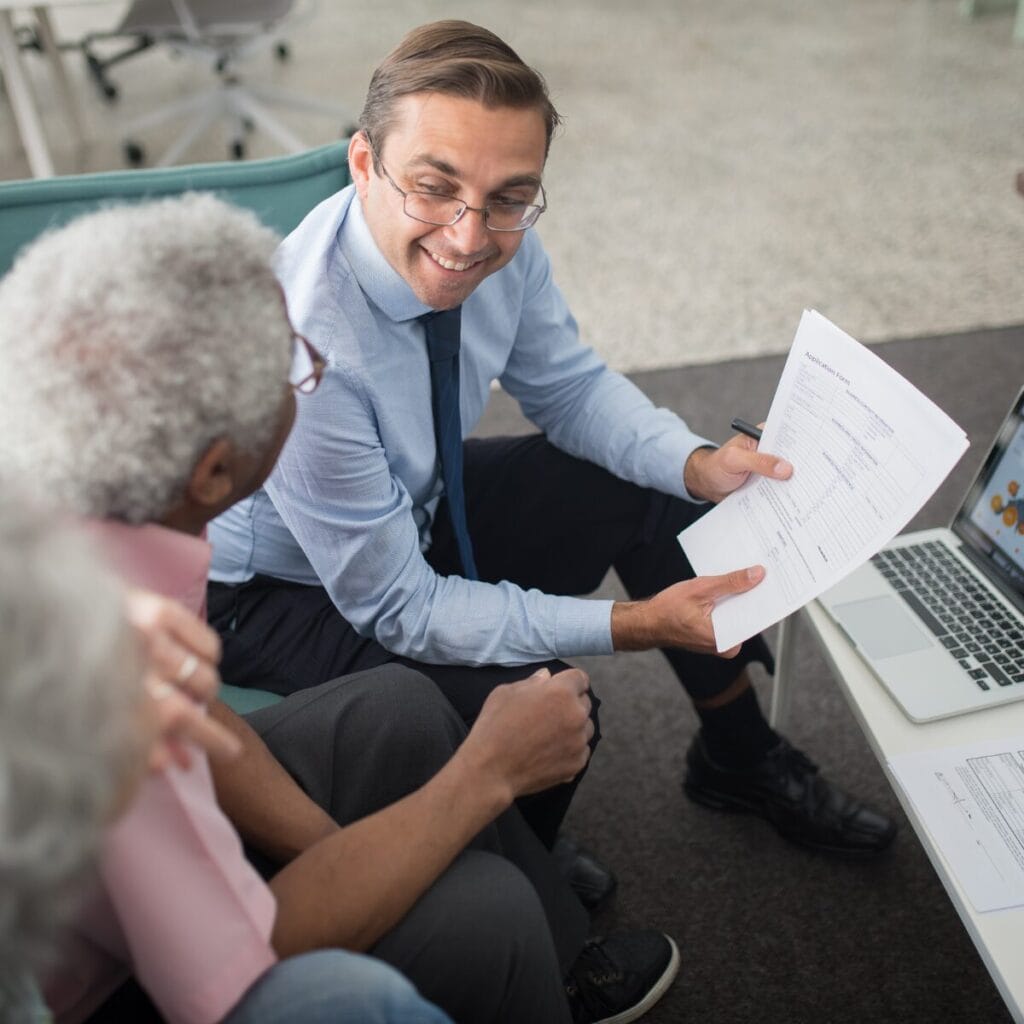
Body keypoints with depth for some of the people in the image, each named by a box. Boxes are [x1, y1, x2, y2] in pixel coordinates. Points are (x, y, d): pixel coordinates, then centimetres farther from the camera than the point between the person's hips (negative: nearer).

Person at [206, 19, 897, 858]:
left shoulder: (501, 243, -19)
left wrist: (699, 465, -18)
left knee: (658, 494, -1)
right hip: (277, 585, -6)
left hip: (415, 502, 7)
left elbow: (570, 387, 0)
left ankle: (738, 757, 21)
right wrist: (633, 624, -29)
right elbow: (397, 610, -29)